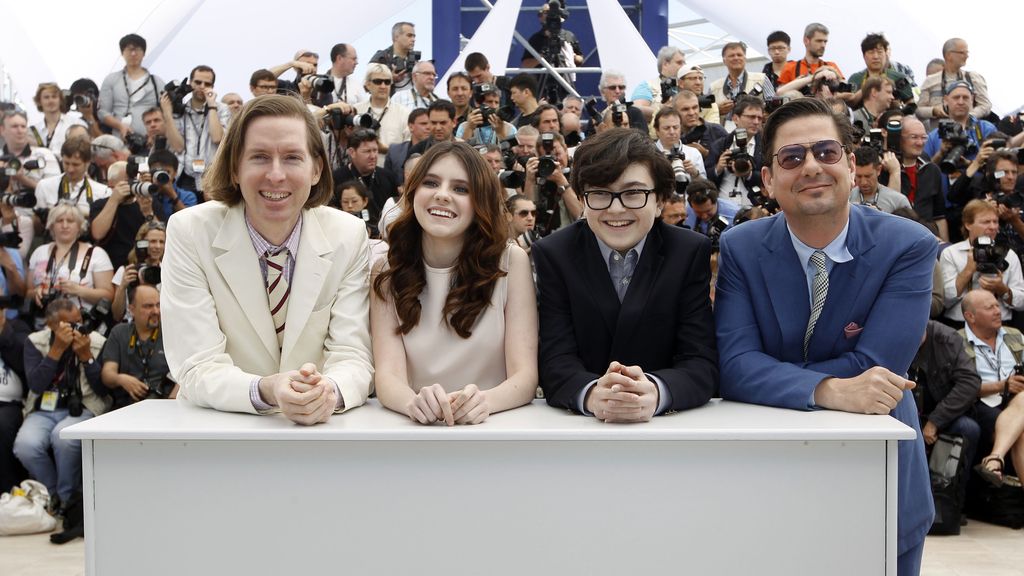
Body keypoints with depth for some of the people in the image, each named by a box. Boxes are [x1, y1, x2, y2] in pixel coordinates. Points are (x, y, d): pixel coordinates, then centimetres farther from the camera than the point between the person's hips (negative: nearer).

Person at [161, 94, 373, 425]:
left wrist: (328, 390, -30)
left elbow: (353, 357, -8)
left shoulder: (349, 235, -4)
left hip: (321, 427, 2)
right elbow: (197, 369, -13)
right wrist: (266, 391, -32)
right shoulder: (188, 232, -8)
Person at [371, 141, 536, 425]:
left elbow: (525, 375, -7)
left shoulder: (512, 261, -2)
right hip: (416, 429, 0)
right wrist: (414, 402, -30)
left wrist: (484, 401, -28)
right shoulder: (387, 271, 3)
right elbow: (388, 372, -8)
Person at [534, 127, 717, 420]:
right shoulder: (553, 254, -2)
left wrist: (655, 392, -30)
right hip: (578, 425, 0)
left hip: (669, 423, 1)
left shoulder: (691, 252, -2)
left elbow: (701, 362, -9)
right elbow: (556, 359, -10)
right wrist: (591, 393, -31)